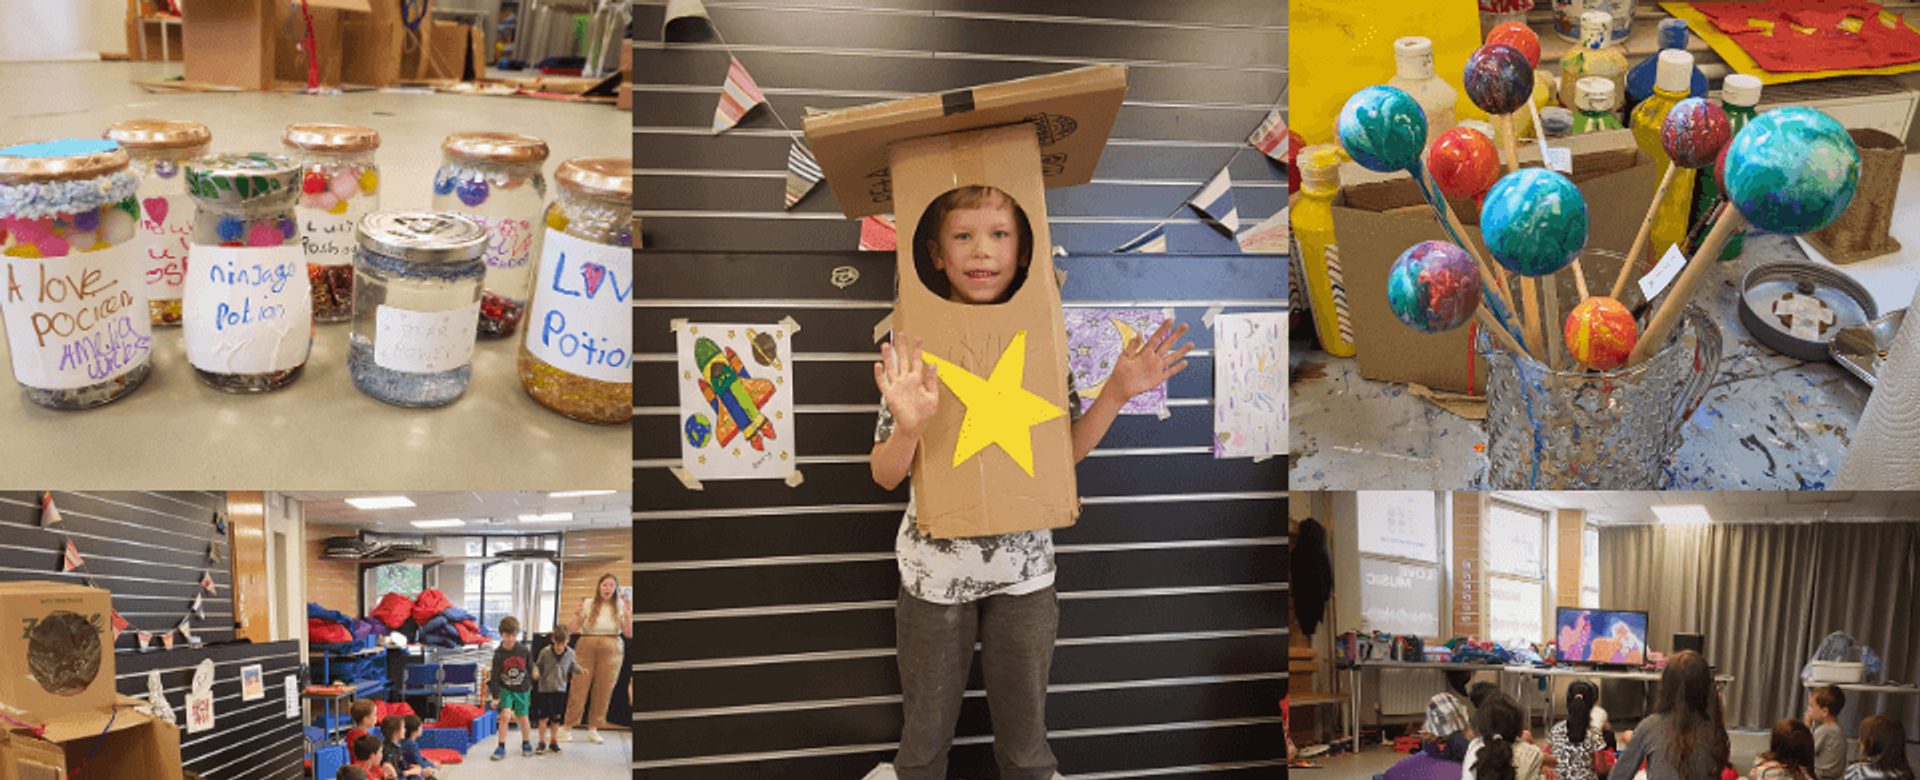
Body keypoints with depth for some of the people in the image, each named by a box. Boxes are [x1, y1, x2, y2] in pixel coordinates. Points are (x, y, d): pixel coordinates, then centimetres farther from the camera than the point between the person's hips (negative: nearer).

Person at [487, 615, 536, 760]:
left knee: (522, 718, 8)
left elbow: (530, 668, 6)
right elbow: (494, 677, -12)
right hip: (505, 689, -1)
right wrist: (495, 696, -16)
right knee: (505, 715, -16)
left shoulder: (524, 650, -11)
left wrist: (530, 684, 15)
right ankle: (501, 747, -5)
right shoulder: (499, 655, -13)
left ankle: (526, 744, 31)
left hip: (522, 689, 1)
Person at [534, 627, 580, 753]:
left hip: (560, 689, 3)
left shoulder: (570, 653, -4)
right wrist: (536, 671, -22)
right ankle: (542, 742, 10)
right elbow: (538, 665, -1)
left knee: (556, 717, 8)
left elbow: (572, 665, 11)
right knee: (543, 716, -1)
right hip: (545, 688, -2)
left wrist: (580, 669, -7)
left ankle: (553, 742, 20)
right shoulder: (545, 653, -12)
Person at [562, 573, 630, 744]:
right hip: (587, 647, -1)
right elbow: (573, 630, 1)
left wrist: (628, 614, -12)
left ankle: (593, 728, 12)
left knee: (604, 690, 1)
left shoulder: (620, 606, 5)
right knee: (579, 687, -4)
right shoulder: (588, 604, 3)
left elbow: (629, 634, 1)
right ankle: (567, 727, 3)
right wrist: (579, 612, -13)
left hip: (611, 650, 1)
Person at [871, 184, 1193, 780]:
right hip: (935, 567, -1)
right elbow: (885, 476, -10)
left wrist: (1118, 391, -10)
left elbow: (1064, 451, 4)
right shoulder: (914, 344, -12)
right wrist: (908, 427, -31)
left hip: (1024, 565, 1)